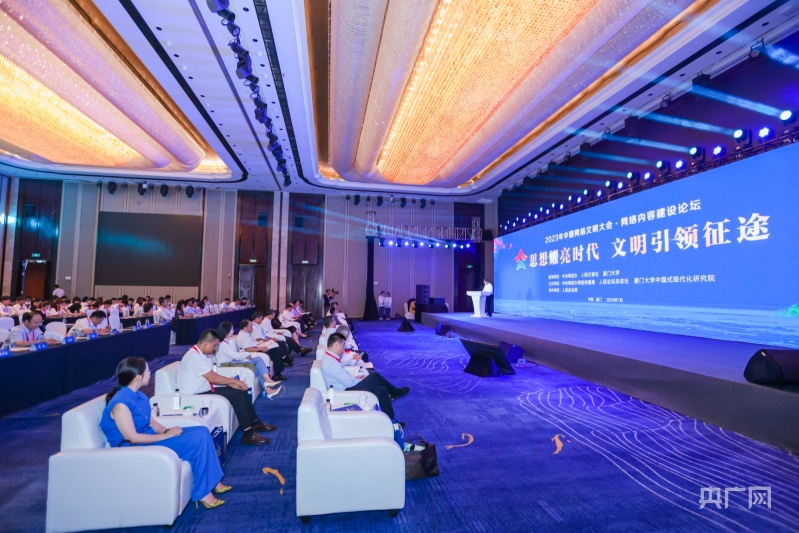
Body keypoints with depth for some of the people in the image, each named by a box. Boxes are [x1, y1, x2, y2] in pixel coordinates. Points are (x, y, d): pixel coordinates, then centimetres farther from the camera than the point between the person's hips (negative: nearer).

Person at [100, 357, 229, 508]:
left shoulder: (139, 396, 5)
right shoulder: (121, 403, -23)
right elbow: (132, 438, -24)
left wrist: (168, 430, -7)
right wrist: (166, 435, -19)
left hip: (147, 436, 9)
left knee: (202, 431, -4)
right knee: (197, 440, -20)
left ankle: (213, 481, 3)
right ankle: (203, 493, -8)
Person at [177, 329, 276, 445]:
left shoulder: (202, 354, 9)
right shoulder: (194, 356, -22)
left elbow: (214, 376, 10)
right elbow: (213, 378, -23)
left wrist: (231, 383, -3)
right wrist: (234, 380, -11)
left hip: (206, 389, 9)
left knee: (240, 391, 1)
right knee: (236, 394, -19)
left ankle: (255, 423, 13)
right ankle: (248, 434, -15)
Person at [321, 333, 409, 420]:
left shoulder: (329, 358, 4)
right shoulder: (331, 363, -26)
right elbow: (349, 382, -23)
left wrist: (355, 377, 6)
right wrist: (363, 380, -6)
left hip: (347, 388, 10)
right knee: (374, 377, -13)